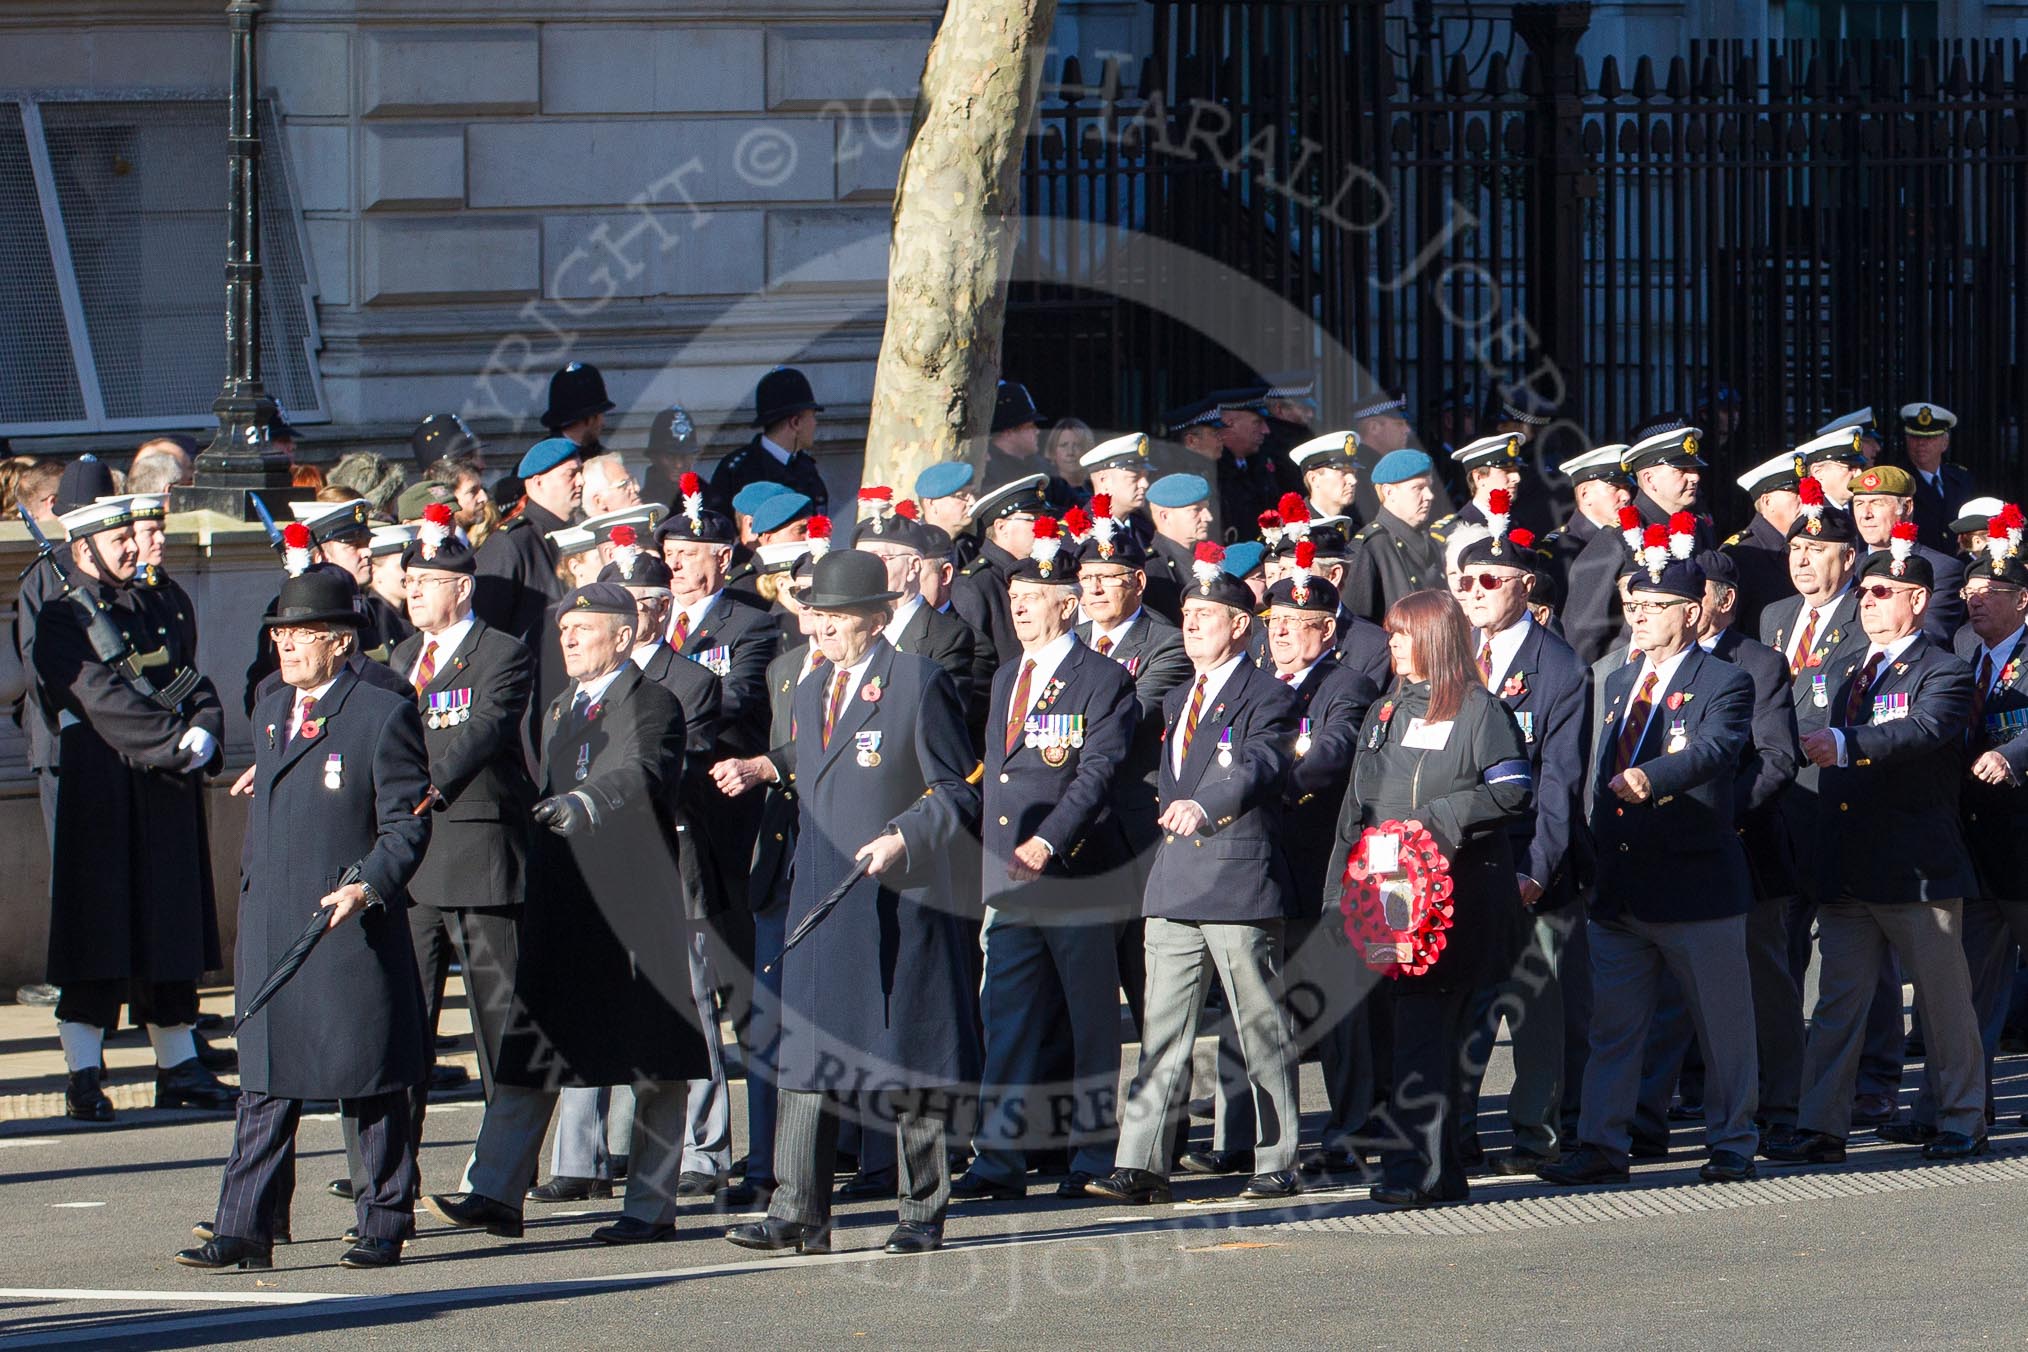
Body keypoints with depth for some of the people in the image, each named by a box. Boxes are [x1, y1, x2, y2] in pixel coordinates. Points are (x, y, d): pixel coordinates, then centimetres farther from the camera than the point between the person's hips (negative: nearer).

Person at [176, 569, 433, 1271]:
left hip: (352, 928, -6)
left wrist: (369, 885, -22)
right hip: (269, 934, 6)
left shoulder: (383, 715, -6)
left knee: (369, 1084, 3)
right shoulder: (269, 712, 15)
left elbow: (407, 823, -8)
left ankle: (383, 1225, 12)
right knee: (265, 1083, 4)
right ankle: (244, 1231, 2)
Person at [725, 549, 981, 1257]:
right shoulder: (811, 692, 17)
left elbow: (959, 793, -6)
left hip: (900, 900, -6)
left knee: (910, 1064, 0)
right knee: (807, 1055, 0)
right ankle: (797, 1213, -1)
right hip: (820, 903, 6)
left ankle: (923, 1215, 7)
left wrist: (903, 839, -18)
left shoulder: (919, 683, -5)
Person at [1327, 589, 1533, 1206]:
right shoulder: (1385, 713, 20)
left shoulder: (1479, 711, -2)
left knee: (1423, 1028, -14)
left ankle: (1413, 1168, -18)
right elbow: (1357, 804, 22)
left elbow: (1513, 793, -11)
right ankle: (1442, 1170, 12)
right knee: (1422, 1034, 7)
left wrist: (1436, 818, -17)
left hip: (1455, 895, -7)